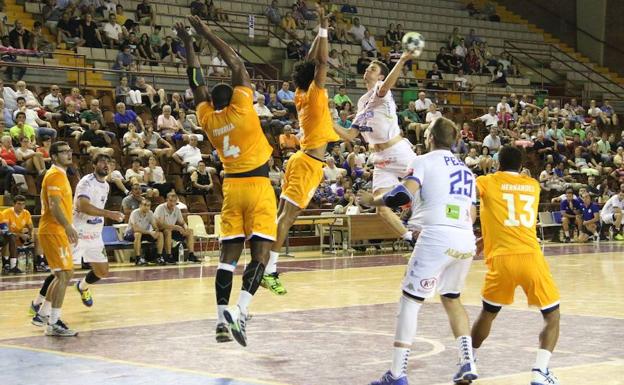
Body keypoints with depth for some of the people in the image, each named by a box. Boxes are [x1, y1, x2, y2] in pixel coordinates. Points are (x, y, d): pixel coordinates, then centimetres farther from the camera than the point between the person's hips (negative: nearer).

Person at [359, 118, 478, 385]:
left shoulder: (425, 161, 4)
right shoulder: (466, 170, 23)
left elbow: (403, 195, -12)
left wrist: (372, 200, 3)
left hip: (437, 236, -6)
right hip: (466, 239, 6)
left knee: (410, 300, 2)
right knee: (451, 299, 25)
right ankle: (467, 363, 13)